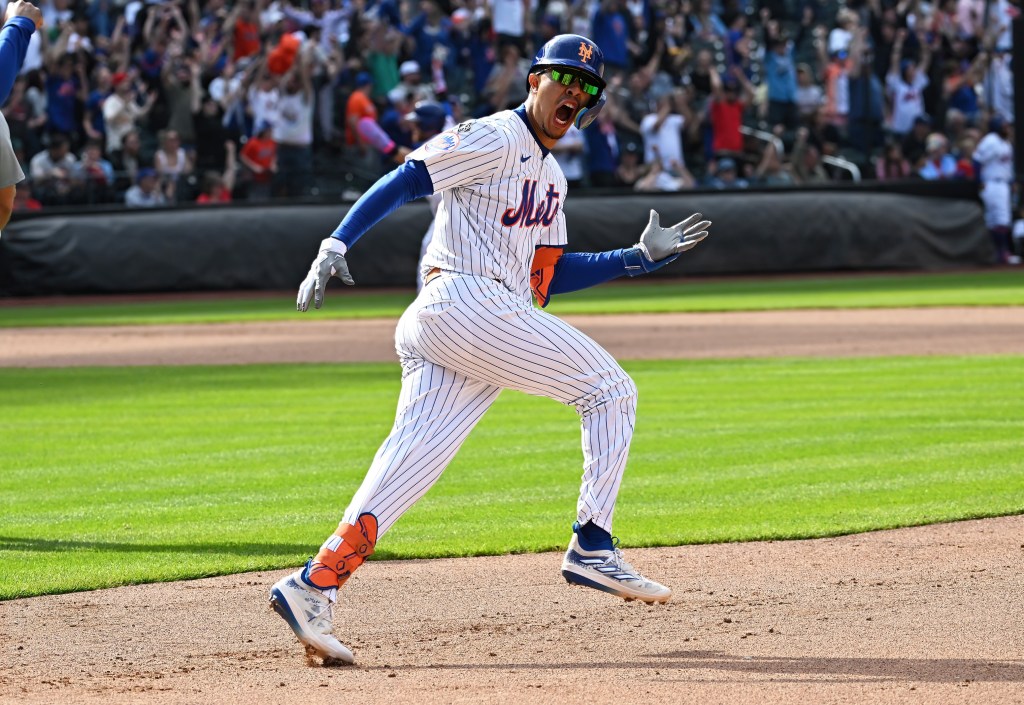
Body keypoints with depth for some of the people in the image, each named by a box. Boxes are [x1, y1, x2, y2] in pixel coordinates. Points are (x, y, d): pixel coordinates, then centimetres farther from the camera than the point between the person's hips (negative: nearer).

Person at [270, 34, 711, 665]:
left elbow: (548, 276, 26)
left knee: (408, 466, -4)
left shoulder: (551, 176, 26)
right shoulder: (494, 140, -3)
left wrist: (643, 256, 23)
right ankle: (593, 547, -4)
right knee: (610, 389, -2)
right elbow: (400, 183, -9)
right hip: (464, 302, -9)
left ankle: (314, 586, -13)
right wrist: (336, 245, -20)